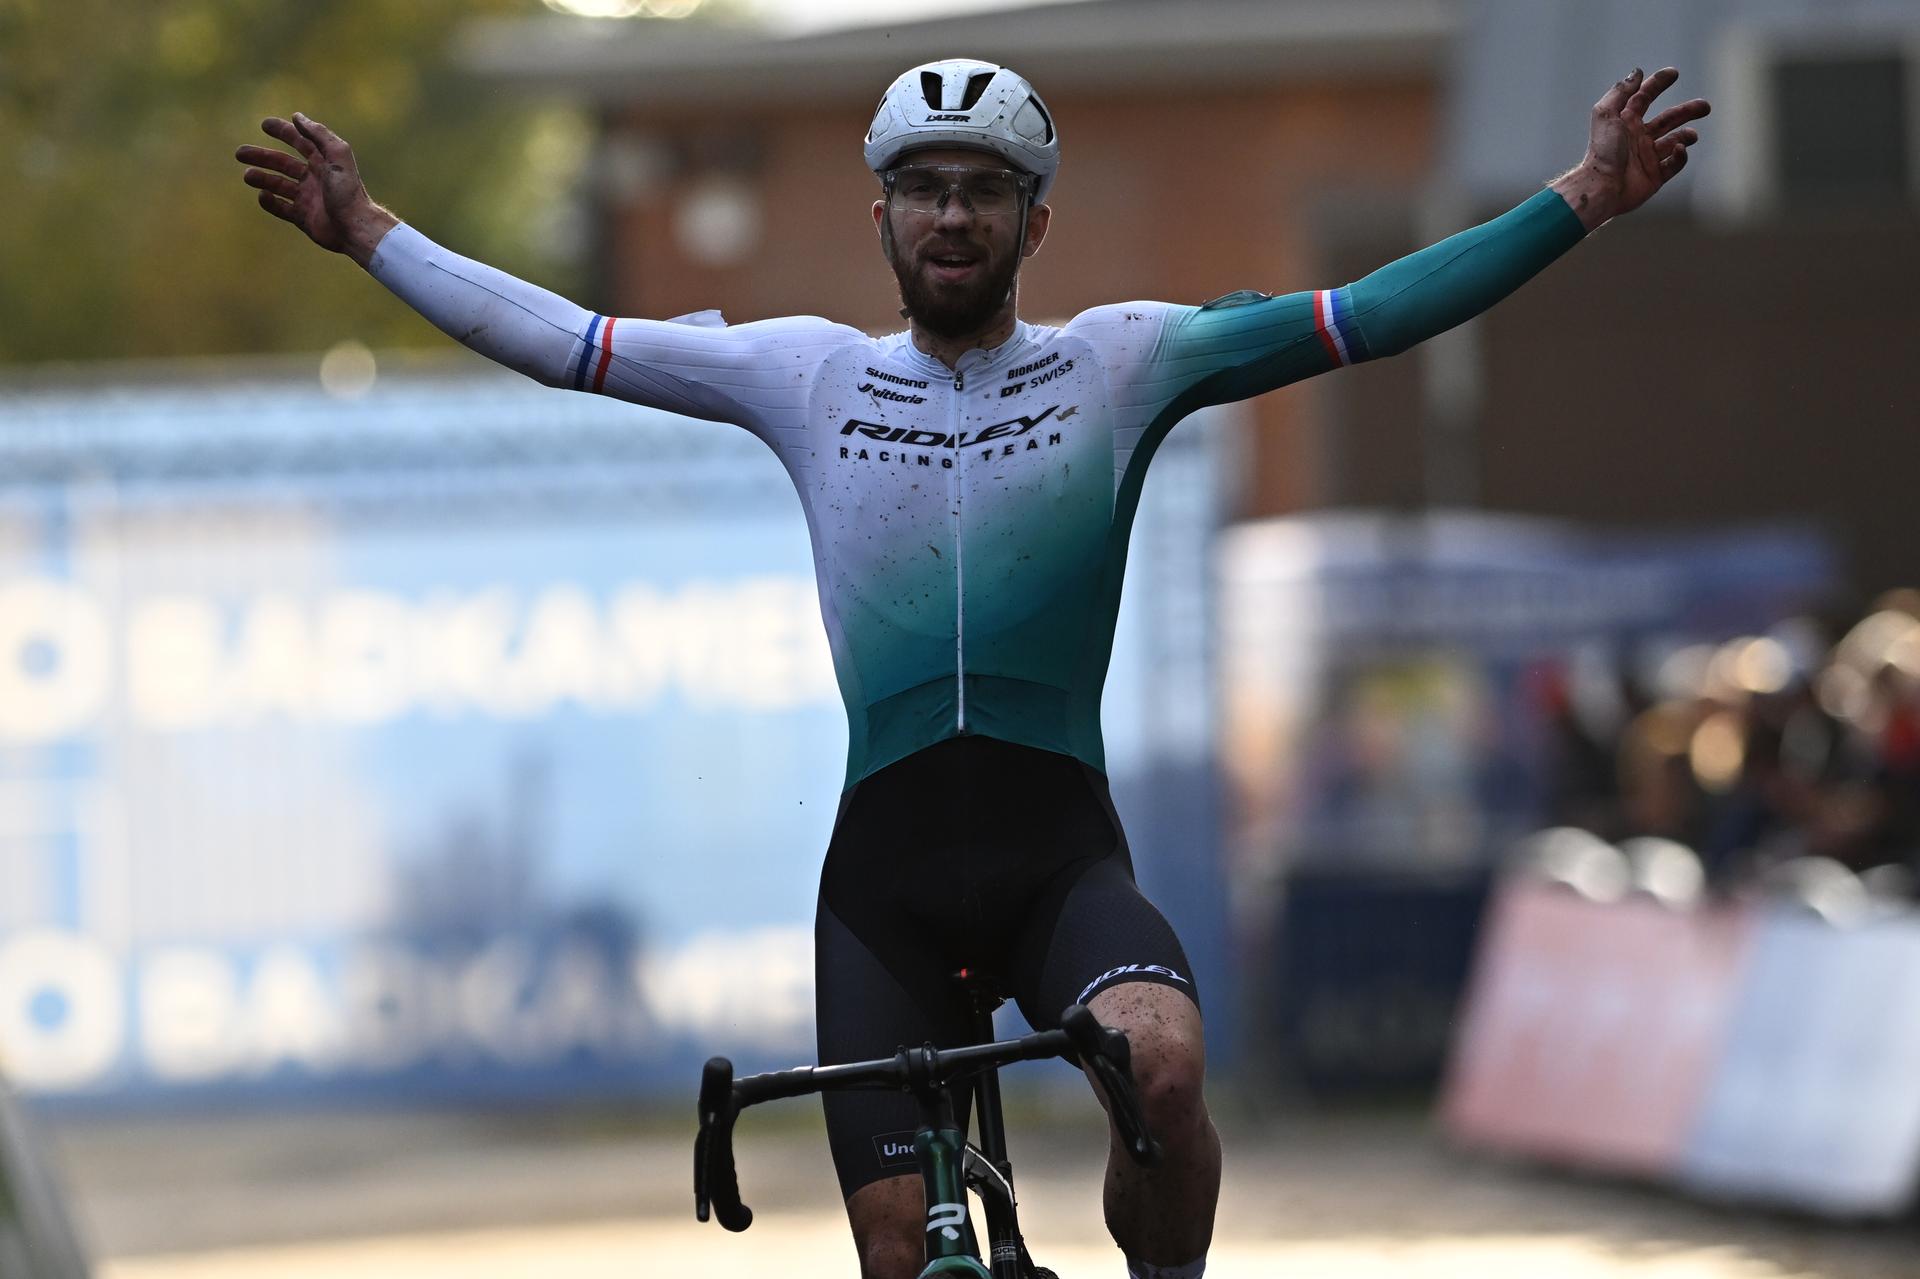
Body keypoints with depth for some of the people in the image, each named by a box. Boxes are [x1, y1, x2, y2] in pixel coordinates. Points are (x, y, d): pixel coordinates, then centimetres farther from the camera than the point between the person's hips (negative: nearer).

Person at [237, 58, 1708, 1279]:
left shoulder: (1121, 363, 3)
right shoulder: (807, 374, 8)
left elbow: (1367, 318, -2)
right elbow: (566, 343, 11)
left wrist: (1577, 205, -9)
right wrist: (372, 237, 10)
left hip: (1061, 850, -2)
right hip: (884, 867, 2)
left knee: (1162, 1061, -33)